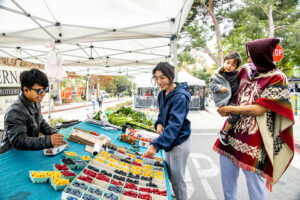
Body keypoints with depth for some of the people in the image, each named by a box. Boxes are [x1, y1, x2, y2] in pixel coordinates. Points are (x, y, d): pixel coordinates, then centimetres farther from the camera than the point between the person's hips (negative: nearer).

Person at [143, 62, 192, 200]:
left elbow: (174, 124, -31)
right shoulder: (162, 94, 2)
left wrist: (156, 145, -38)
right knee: (170, 175, 22)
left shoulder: (180, 97, -23)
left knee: (177, 180, 6)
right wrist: (159, 124, -8)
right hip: (168, 140, 8)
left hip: (179, 142, -8)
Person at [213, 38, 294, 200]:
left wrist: (228, 109, -11)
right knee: (226, 172, 16)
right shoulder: (245, 70, 7)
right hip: (232, 130, 6)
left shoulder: (277, 79, -9)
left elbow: (259, 109, -17)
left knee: (253, 178, 7)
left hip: (252, 138, -6)